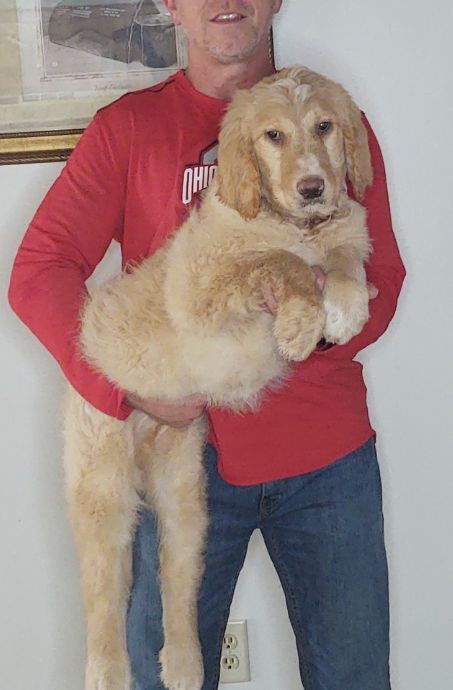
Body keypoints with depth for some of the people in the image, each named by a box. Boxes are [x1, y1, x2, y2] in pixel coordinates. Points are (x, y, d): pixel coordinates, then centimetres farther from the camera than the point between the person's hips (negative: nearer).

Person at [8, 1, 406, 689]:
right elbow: (38, 271, -6)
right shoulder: (129, 126, 0)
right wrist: (129, 386, -17)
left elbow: (384, 281, 4)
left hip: (327, 455, 2)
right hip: (187, 445, -1)